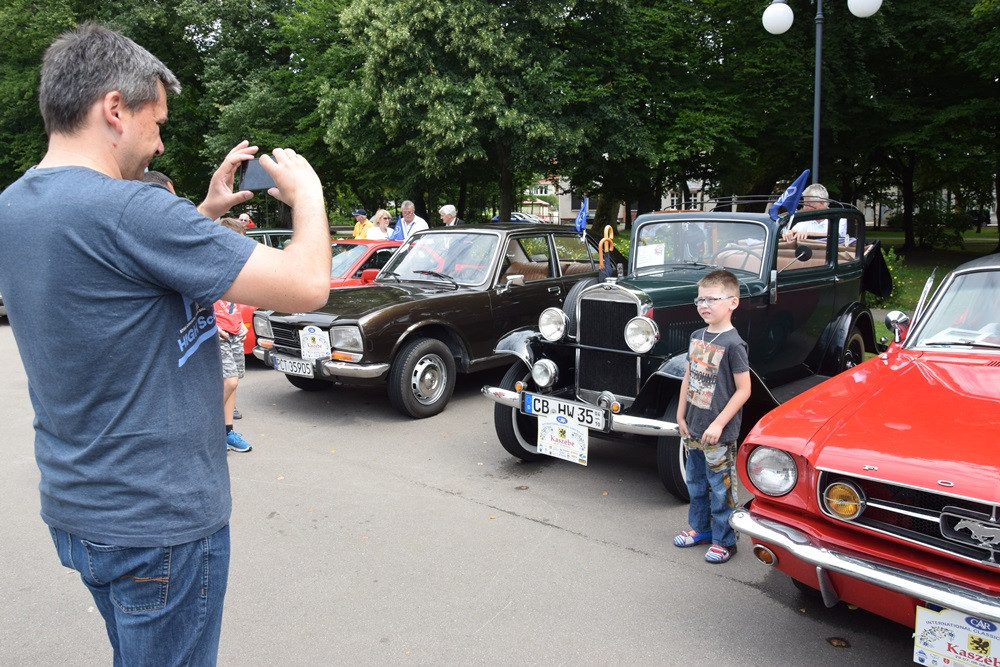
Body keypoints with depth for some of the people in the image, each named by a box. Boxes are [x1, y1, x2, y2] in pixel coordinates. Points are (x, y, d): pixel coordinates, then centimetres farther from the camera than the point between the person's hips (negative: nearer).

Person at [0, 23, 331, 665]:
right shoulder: (126, 208, -26)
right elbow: (308, 285, -25)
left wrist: (206, 213, 11)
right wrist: (306, 191, -8)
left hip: (74, 509, 9)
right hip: (160, 520, -8)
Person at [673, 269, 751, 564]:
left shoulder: (733, 344, -17)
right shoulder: (697, 337, 5)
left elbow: (743, 390, -16)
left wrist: (718, 424, -18)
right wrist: (681, 416, 10)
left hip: (718, 433, -7)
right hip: (693, 429, 7)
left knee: (720, 487, 6)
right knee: (695, 482, 20)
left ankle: (724, 540, 21)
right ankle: (700, 527, 38)